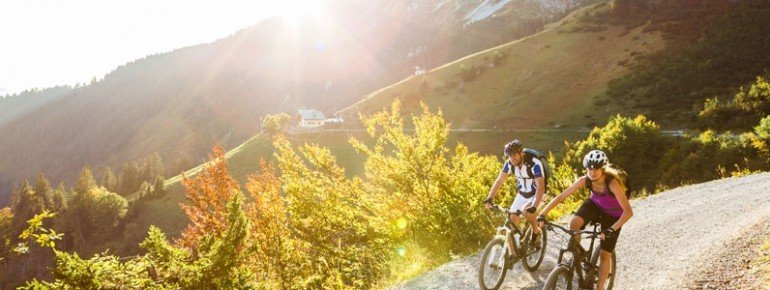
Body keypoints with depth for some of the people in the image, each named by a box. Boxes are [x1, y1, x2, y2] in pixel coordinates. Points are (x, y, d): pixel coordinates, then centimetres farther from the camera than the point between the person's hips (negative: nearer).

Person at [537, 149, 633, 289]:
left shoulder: (612, 183, -38)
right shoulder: (584, 181, -26)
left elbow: (628, 211, -41)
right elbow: (561, 196, -22)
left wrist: (611, 229, -51)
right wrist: (542, 214, -30)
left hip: (612, 215, -3)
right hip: (594, 205, 3)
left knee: (605, 254, 0)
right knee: (574, 223, -27)